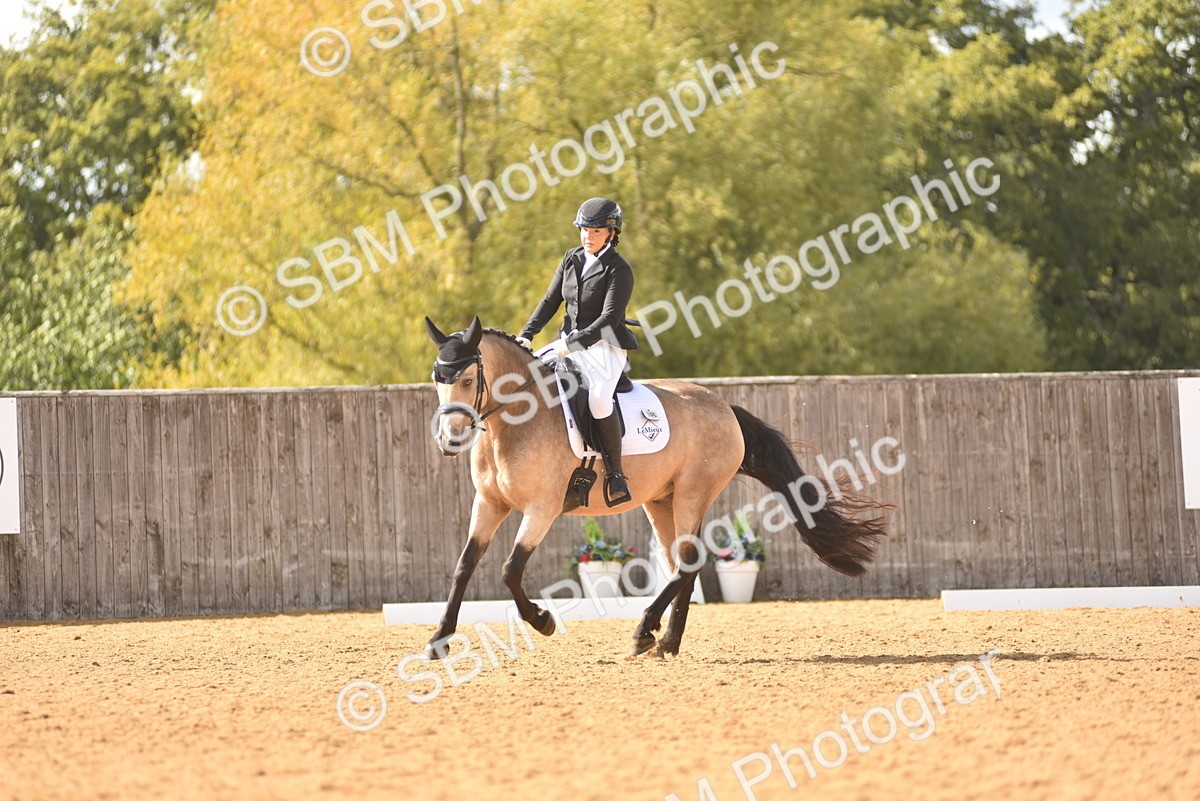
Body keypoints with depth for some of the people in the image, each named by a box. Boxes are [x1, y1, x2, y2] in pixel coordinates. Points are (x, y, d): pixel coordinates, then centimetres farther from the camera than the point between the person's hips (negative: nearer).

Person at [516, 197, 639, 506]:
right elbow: (551, 301, 12)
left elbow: (609, 318, -19)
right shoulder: (571, 259, 10)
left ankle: (616, 474, -24)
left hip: (604, 346, -8)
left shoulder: (619, 270, -11)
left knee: (598, 397, -33)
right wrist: (526, 336, -1)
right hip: (570, 344, 8)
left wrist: (573, 343, -27)